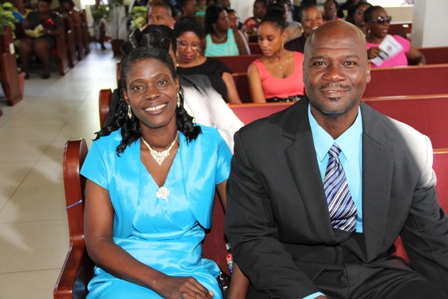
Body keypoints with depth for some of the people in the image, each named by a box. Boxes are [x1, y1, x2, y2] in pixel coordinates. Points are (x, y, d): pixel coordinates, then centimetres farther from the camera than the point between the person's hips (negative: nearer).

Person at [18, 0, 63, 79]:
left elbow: (61, 31, 1)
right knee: (23, 46, -35)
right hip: (30, 37, 3)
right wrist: (26, 32, -8)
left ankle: (47, 68, -20)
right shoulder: (31, 15, 18)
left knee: (40, 45, -41)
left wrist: (48, 31, -16)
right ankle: (25, 70, -18)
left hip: (46, 38, -3)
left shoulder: (54, 17, 11)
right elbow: (24, 27, 16)